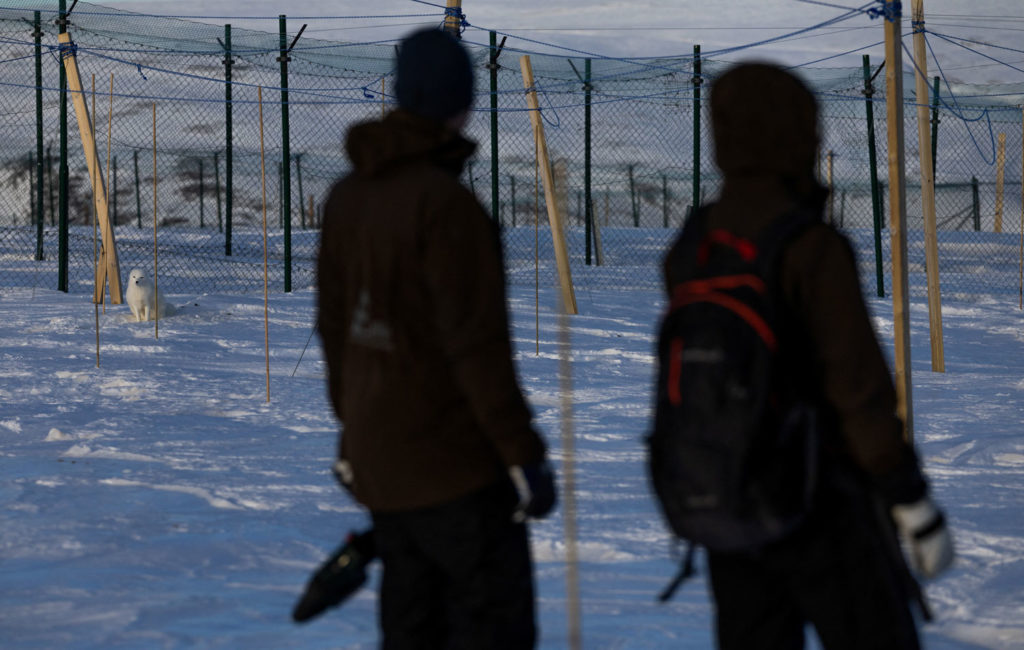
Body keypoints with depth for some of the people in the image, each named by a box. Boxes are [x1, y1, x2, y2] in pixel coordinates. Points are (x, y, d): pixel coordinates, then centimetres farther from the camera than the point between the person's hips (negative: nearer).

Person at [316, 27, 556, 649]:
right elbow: (476, 343, -21)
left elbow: (336, 323, 13)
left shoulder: (350, 195, 5)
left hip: (381, 451, 8)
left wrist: (352, 431, 24)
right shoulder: (447, 204, -19)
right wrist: (524, 453, -17)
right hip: (453, 458, -8)